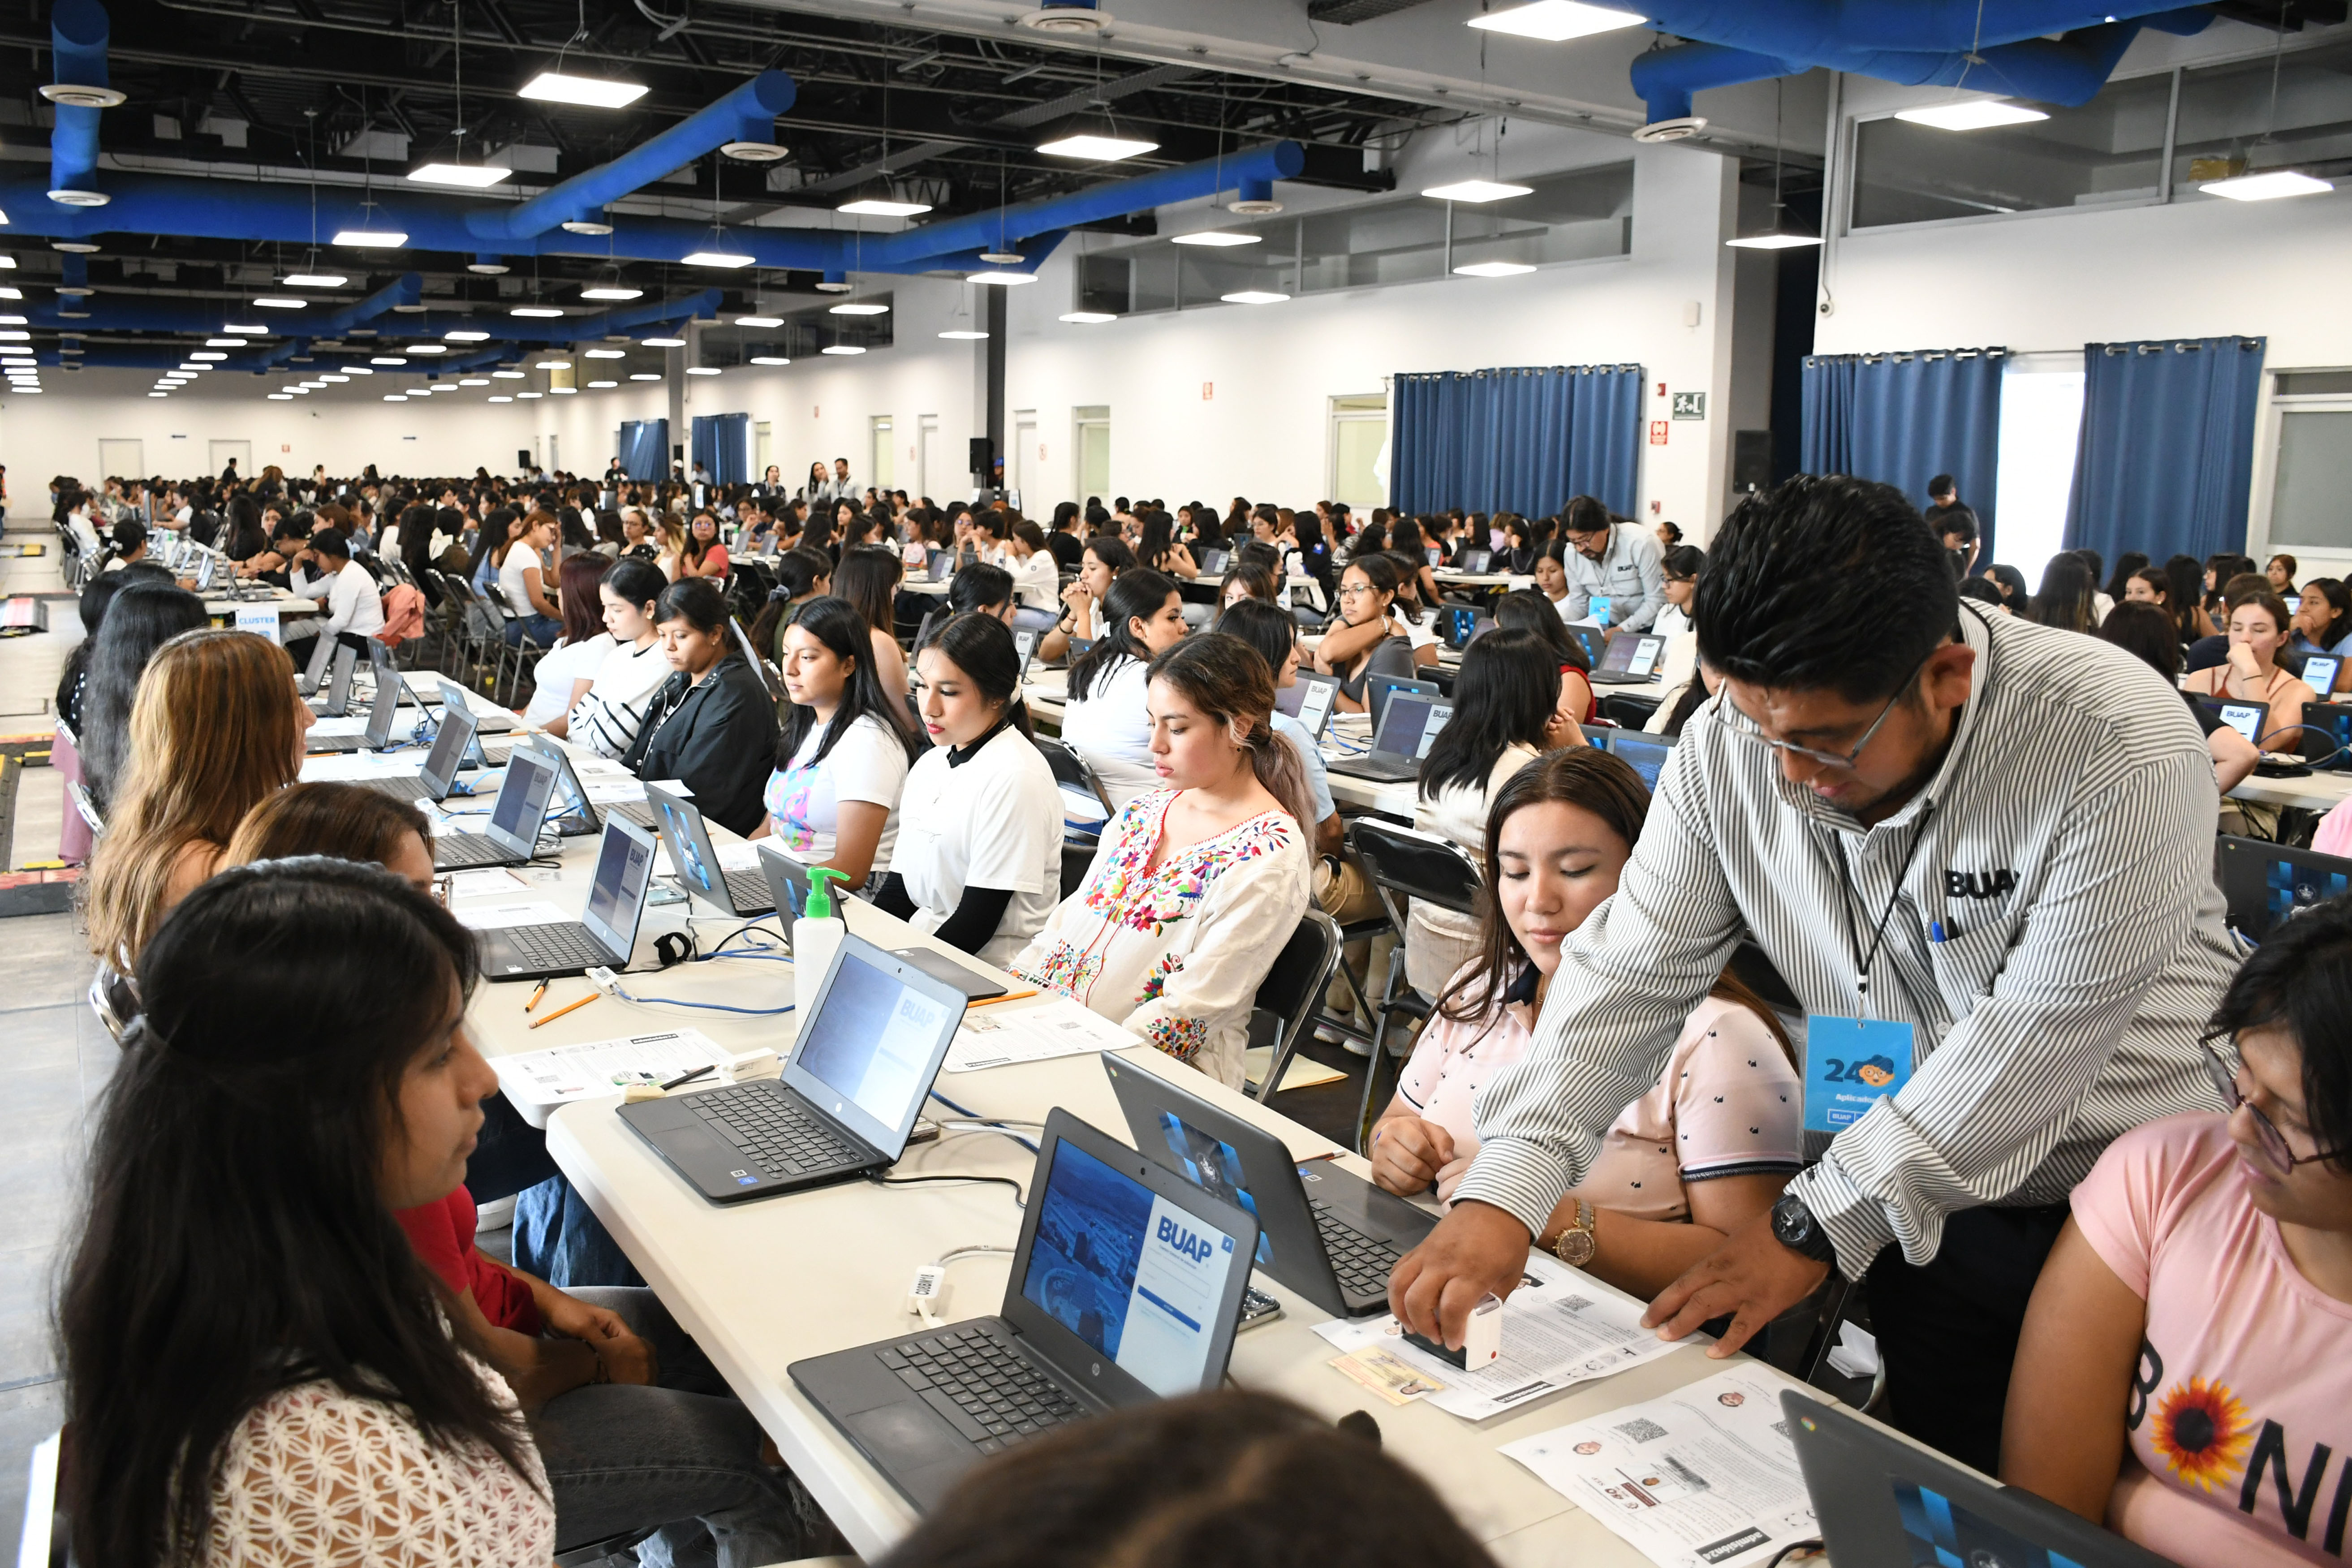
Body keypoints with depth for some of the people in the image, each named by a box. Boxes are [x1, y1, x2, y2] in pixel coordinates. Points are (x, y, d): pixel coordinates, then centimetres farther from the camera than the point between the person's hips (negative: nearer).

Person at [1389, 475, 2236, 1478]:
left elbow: (2036, 1038, -25)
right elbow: (1631, 976, -13)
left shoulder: (2127, 751, -27)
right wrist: (1505, 1191, -24)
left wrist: (1818, 1225, -20)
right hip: (1927, 1211, 3)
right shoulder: (1733, 741, -14)